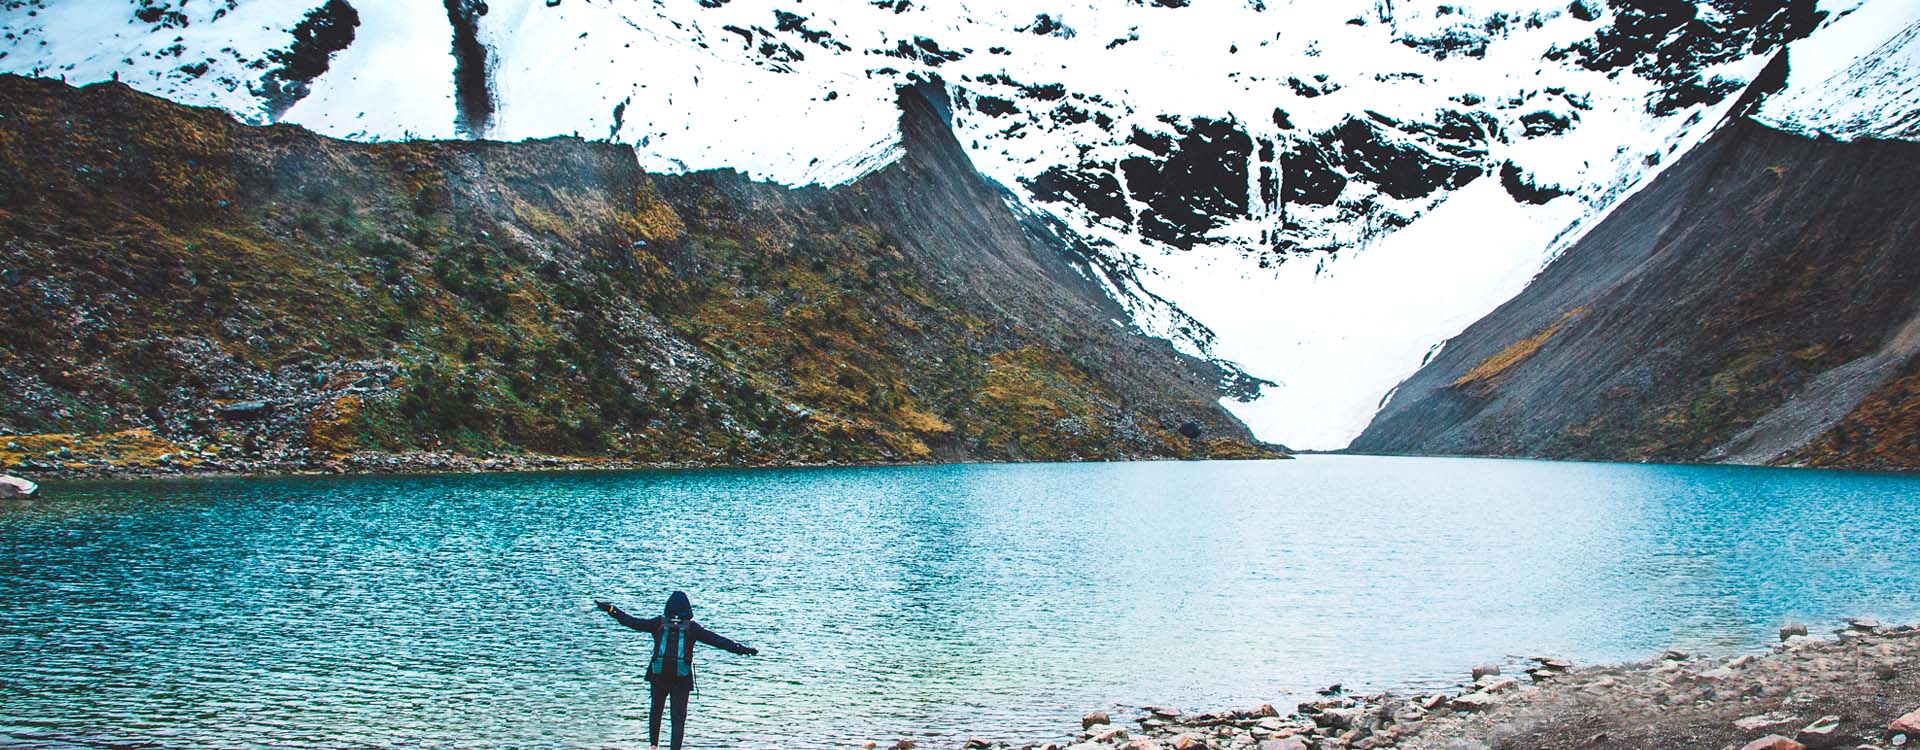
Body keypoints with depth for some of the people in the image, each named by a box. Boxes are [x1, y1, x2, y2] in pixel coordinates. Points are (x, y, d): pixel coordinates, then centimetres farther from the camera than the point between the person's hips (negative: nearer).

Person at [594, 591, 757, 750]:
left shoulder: (659, 623, 1)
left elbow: (633, 621, 5)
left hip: (658, 676, 2)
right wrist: (740, 649, -4)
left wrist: (611, 610, 15)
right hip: (682, 678, -2)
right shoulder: (691, 627, -3)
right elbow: (714, 639, -5)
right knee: (678, 717, 3)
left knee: (656, 710, 23)